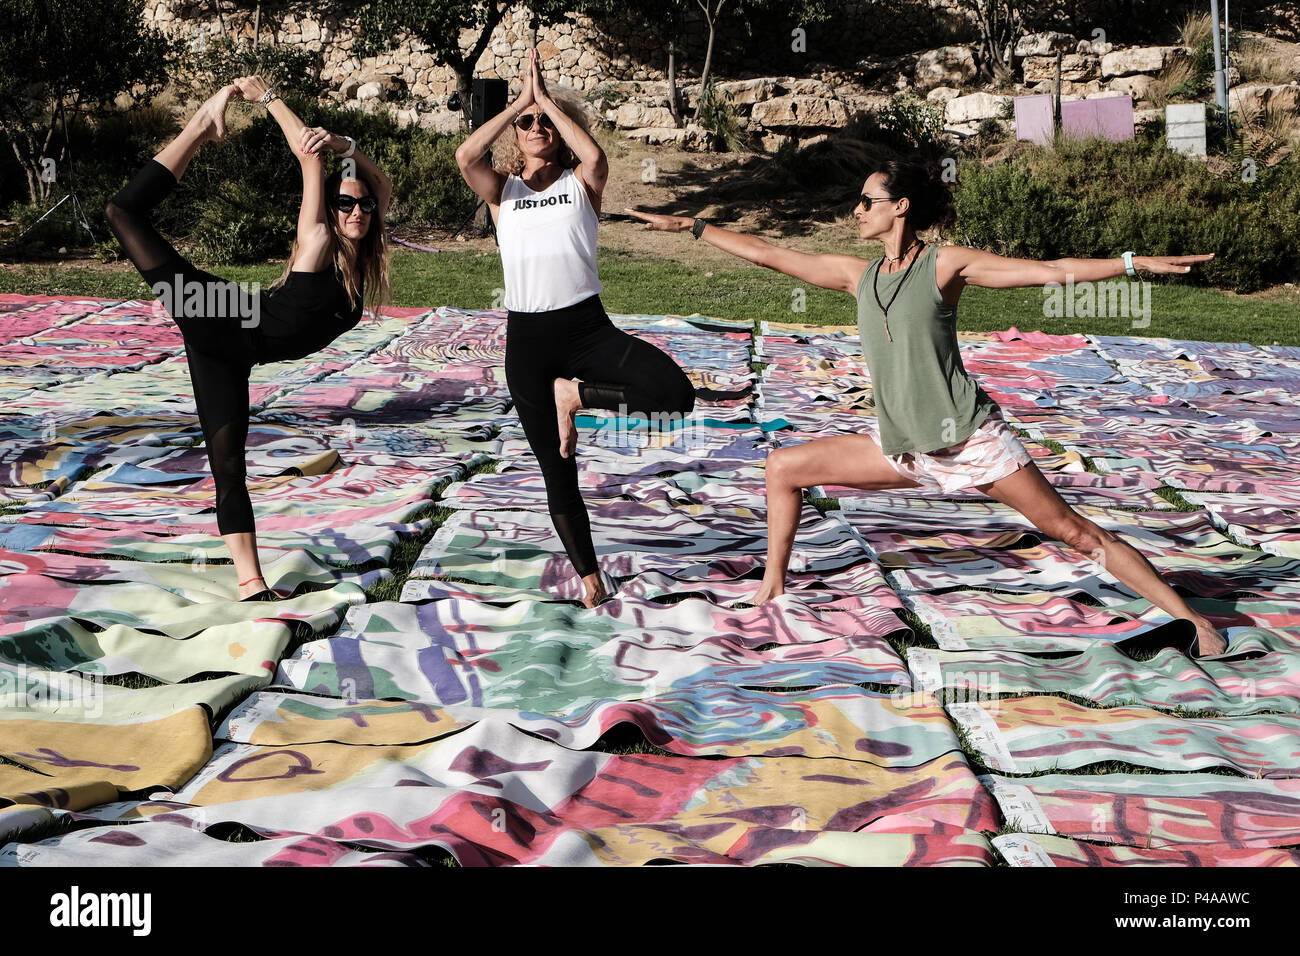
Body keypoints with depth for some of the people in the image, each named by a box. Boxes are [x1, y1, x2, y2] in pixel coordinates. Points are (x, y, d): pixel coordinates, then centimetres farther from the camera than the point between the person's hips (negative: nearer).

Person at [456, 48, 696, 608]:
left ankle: (574, 395, -3)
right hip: (527, 337, 1)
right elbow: (465, 155, -13)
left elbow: (595, 156, -18)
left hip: (588, 327, -1)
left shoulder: (581, 182, 6)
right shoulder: (501, 191, 8)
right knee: (557, 472, 5)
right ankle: (588, 575, 23)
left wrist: (546, 96, -9)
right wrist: (521, 99, -6)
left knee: (676, 395, -26)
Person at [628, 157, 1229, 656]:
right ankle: (772, 588, 19)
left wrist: (1134, 263, -20)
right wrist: (691, 226, 16)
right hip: (902, 449, 6)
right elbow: (769, 255, 14)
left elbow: (1050, 271, -11)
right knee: (784, 467, 6)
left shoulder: (945, 266, -7)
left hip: (969, 438, -6)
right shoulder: (858, 275, 8)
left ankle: (1188, 617, -1)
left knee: (1070, 529, -7)